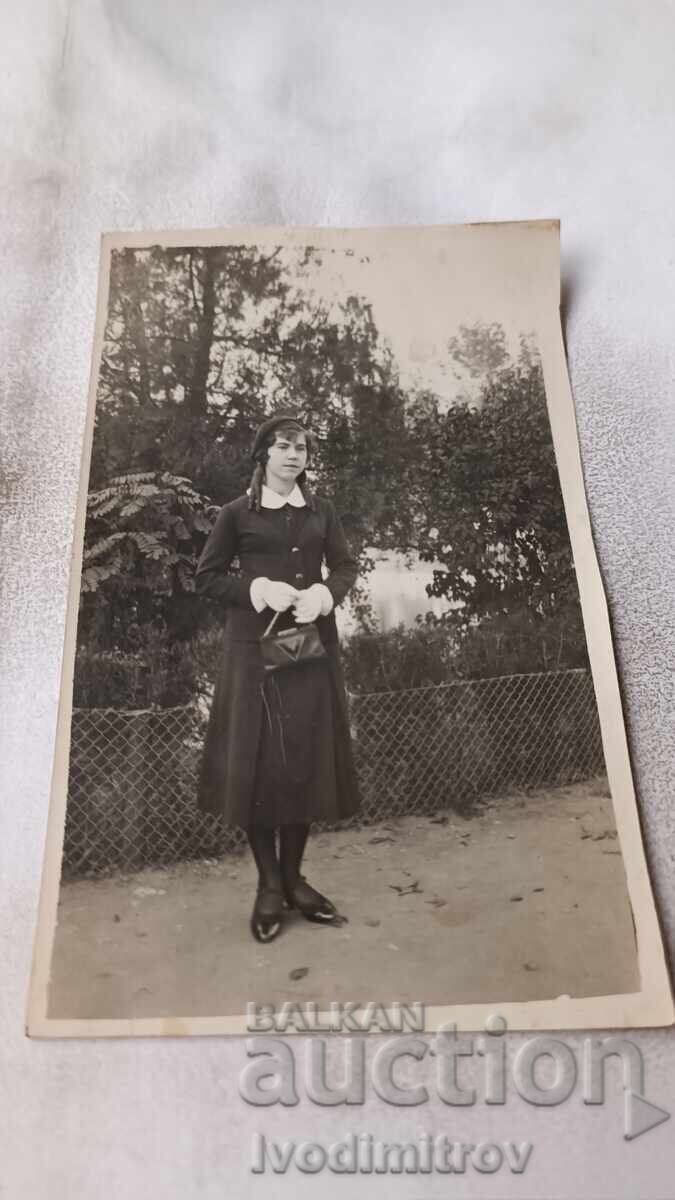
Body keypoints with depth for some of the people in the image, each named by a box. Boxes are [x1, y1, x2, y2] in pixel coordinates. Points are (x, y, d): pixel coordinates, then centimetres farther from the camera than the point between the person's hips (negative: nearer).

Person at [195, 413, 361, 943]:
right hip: (255, 649, -3)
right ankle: (268, 884, 14)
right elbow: (207, 576, 3)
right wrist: (259, 589, -13)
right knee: (258, 762, -1)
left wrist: (324, 593, -9)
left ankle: (294, 877, 21)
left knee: (308, 761, 5)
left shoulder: (321, 511, 10)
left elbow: (347, 567, 13)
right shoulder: (237, 513, 2)